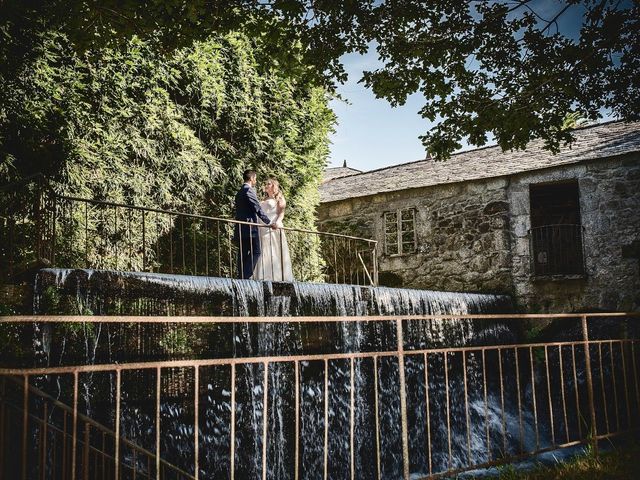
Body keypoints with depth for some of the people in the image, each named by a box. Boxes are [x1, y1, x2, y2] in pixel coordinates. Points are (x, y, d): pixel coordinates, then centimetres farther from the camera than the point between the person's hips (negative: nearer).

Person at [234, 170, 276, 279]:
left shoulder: (239, 192, 20)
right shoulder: (249, 190, -10)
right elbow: (258, 209, -13)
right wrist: (269, 223, -7)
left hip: (241, 229, 10)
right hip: (250, 228, -10)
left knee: (243, 254, 9)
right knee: (255, 252, -8)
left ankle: (241, 277, 9)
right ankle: (246, 275, -16)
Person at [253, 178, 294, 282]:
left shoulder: (279, 199, 11)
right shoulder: (263, 201, 26)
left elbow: (281, 213, -2)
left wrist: (278, 221, -21)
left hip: (274, 228, -5)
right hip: (263, 229, 5)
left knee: (275, 253, -11)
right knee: (264, 253, -3)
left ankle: (277, 277, -14)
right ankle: (264, 278, -6)